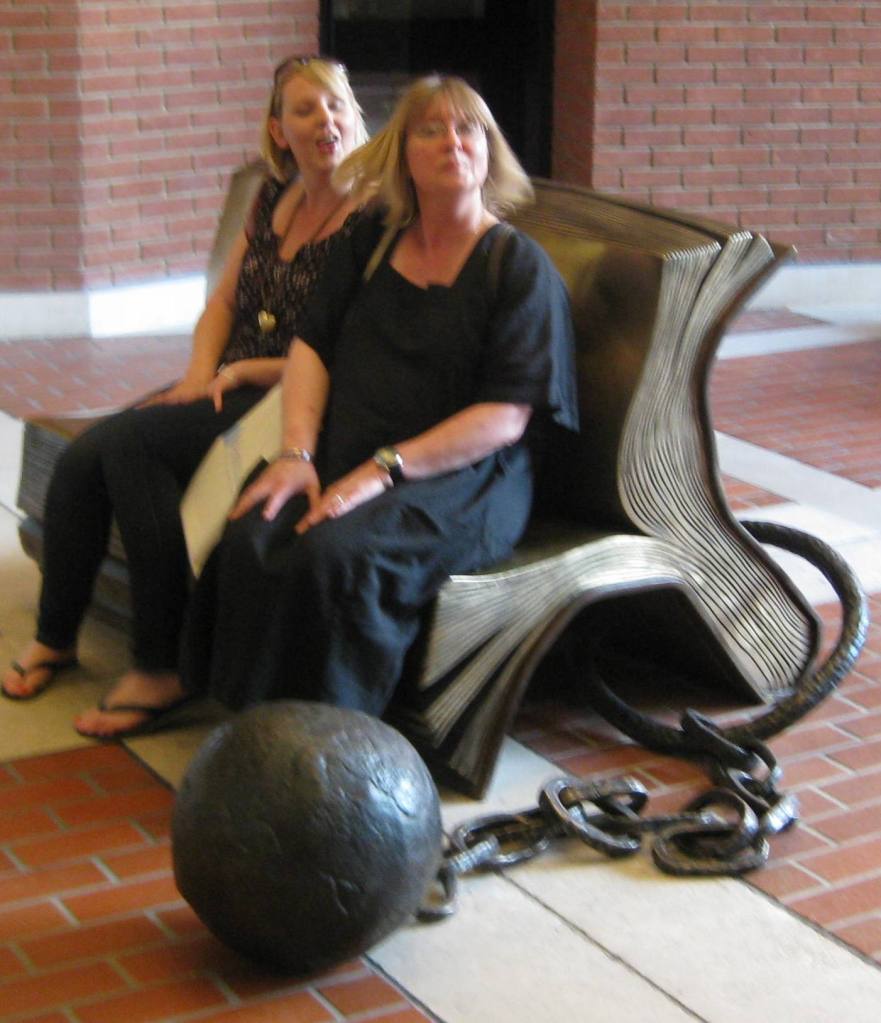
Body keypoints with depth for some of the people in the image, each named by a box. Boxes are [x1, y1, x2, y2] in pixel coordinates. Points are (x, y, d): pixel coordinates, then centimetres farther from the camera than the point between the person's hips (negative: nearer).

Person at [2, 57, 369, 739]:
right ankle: (55, 634, 6)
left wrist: (246, 371, -14)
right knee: (82, 458, -13)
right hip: (227, 387, 7)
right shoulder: (274, 197, 13)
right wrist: (200, 373, 0)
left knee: (131, 443, -26)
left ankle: (162, 666, -18)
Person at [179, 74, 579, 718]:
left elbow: (504, 418, -9)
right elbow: (312, 345, 13)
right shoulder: (374, 240, 16)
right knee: (249, 541, -26)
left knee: (335, 554, -34)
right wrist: (297, 452, -5)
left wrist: (381, 471, -17)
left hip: (462, 479, -4)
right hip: (344, 462, 5)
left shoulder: (521, 266, 0)